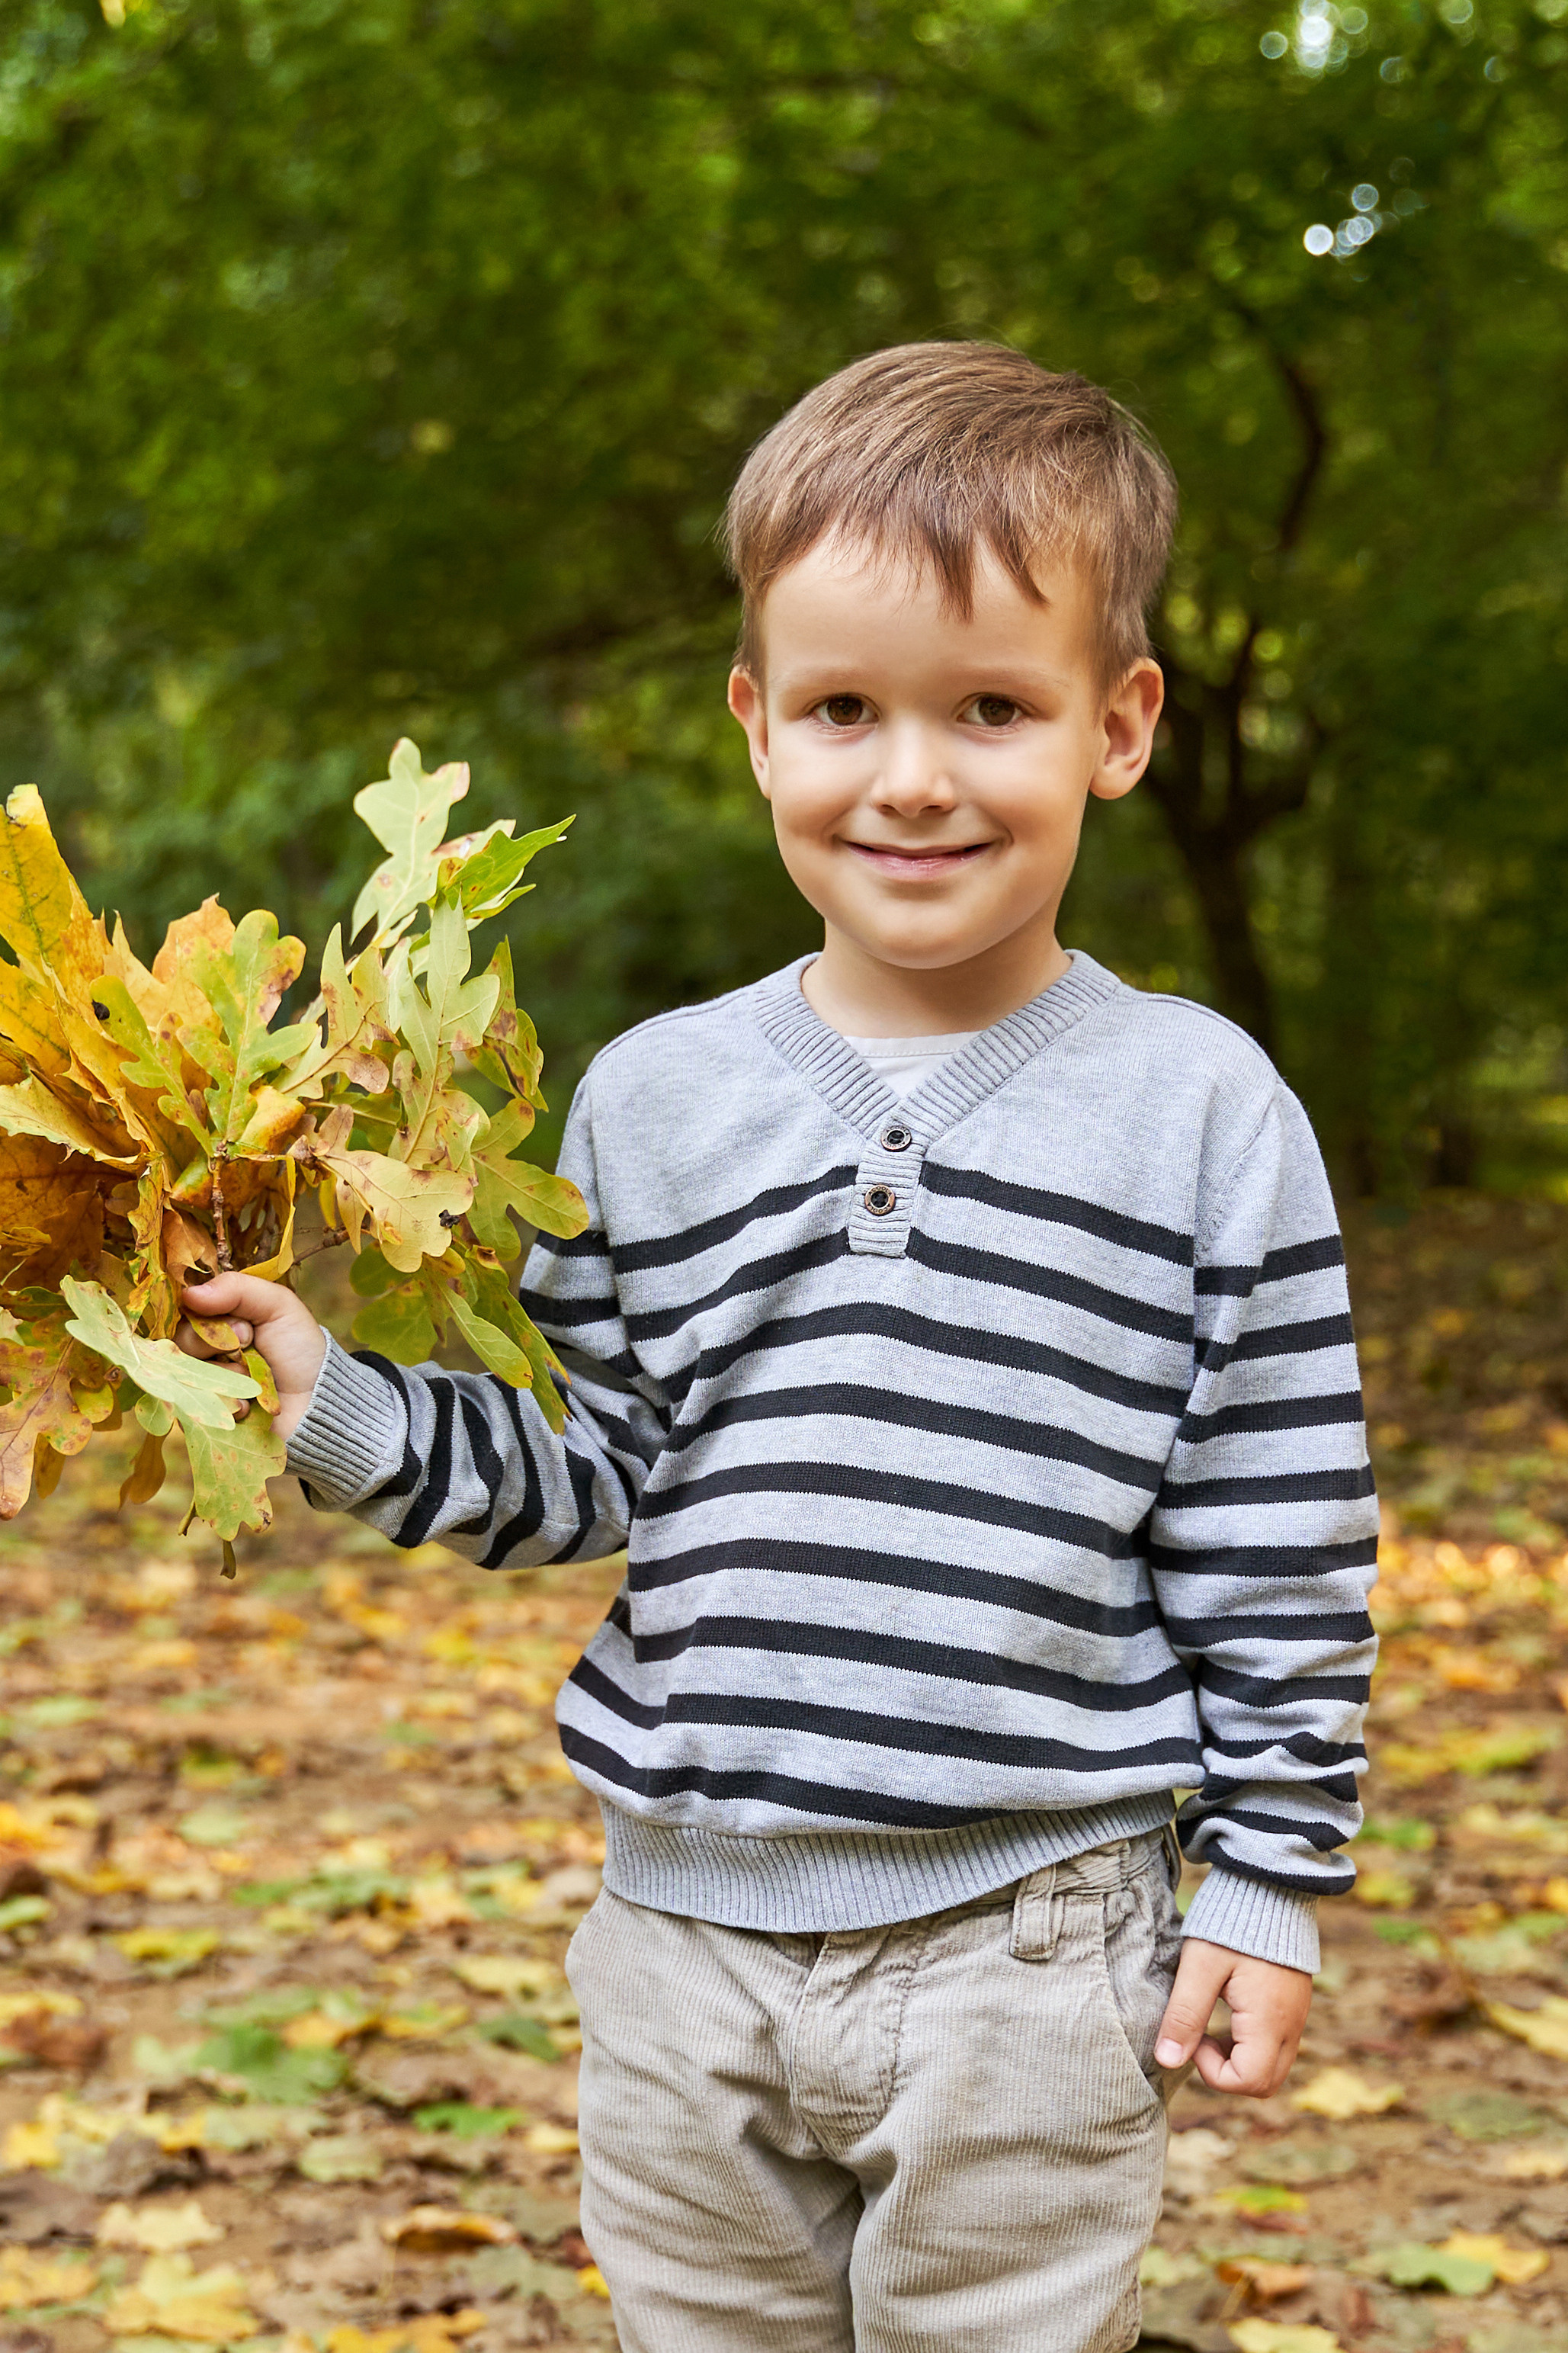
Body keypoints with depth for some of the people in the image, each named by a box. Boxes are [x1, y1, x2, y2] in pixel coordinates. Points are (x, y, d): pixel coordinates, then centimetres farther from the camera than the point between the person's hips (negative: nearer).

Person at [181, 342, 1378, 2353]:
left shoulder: (1202, 1112, -4)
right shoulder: (651, 1100, 3)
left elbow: (1277, 1554, -1)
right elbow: (595, 1478, 6)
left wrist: (1267, 1882, -2)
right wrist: (342, 1412, -8)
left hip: (1025, 1953, -3)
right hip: (690, 1926, 3)